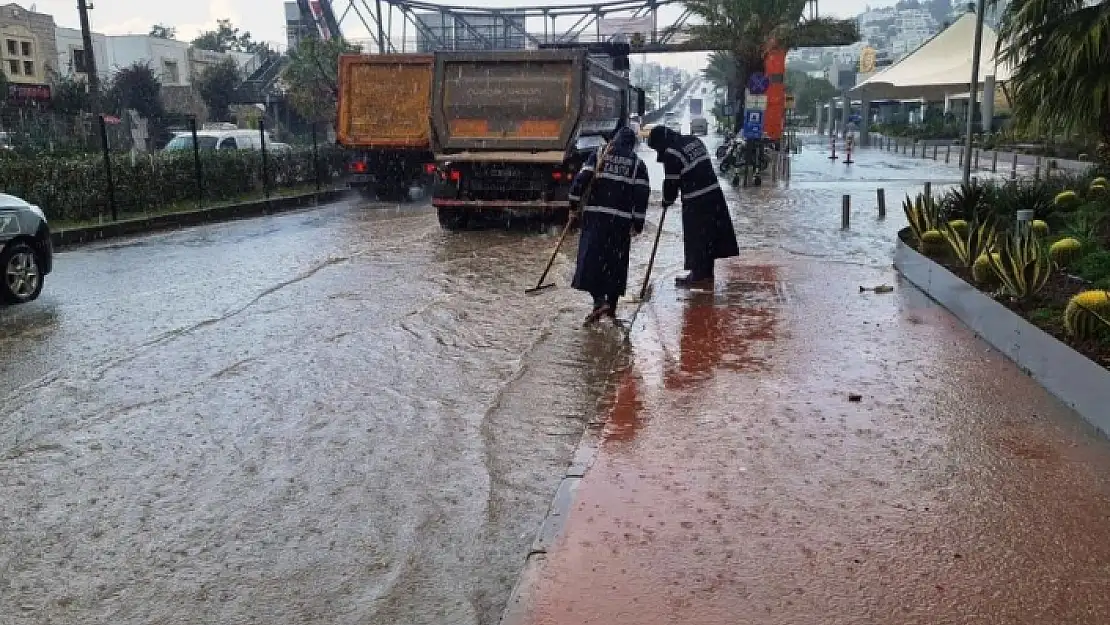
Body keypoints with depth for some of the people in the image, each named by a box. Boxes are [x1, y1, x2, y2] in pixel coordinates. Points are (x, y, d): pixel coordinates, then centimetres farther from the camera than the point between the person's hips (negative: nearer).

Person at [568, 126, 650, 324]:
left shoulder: (599, 155, 5)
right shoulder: (638, 164, 7)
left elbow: (580, 180, -2)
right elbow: (642, 195, 1)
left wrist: (574, 205, 6)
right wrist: (638, 223, 5)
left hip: (595, 215, -1)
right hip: (621, 220, 2)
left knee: (592, 257, -3)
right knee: (617, 261, 11)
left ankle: (599, 301, -19)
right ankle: (612, 306, 17)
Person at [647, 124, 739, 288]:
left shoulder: (671, 153, -14)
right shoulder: (694, 140, 11)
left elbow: (671, 182, -9)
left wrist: (667, 200, 8)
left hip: (695, 201, -8)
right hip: (714, 194, 8)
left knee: (696, 237, 2)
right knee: (710, 235, 14)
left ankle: (699, 276, 9)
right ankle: (706, 274, 25)